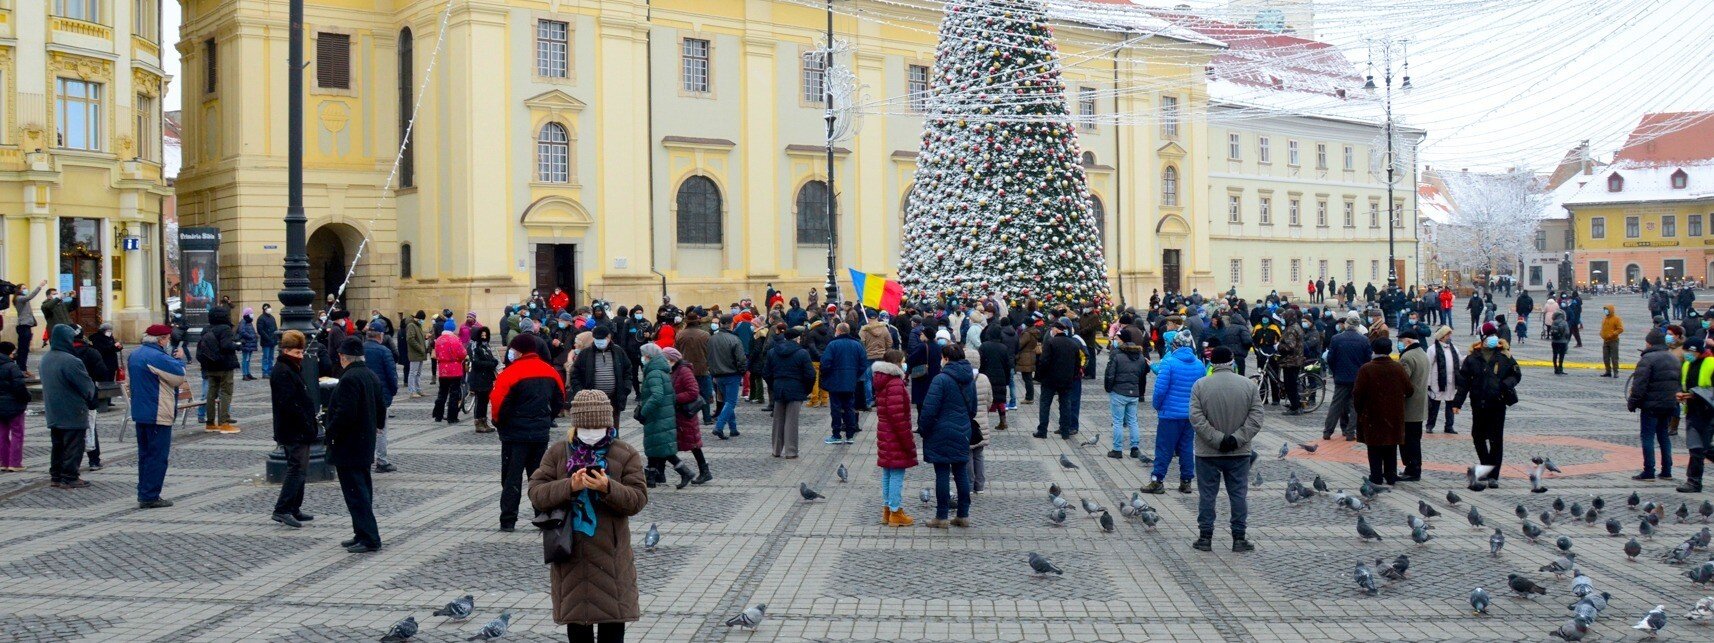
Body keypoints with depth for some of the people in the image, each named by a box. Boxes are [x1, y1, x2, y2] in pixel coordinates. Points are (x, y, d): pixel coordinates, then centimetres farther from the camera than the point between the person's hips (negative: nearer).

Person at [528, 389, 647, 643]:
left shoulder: (626, 454, -2)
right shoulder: (558, 452, 2)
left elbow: (638, 499, -8)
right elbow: (536, 493, -5)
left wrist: (608, 488, -26)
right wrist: (569, 486, -22)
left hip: (610, 551, -1)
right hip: (570, 552, 1)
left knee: (612, 618, 4)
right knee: (575, 617, 11)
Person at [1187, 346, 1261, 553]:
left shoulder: (1200, 385, -7)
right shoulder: (1249, 385, -2)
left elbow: (1196, 418, -13)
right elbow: (1256, 418, -7)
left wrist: (1217, 439, -14)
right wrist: (1237, 439, -11)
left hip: (1208, 453, -1)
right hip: (1239, 453, 1)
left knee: (1207, 495, 7)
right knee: (1239, 495, 9)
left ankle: (1205, 537, 12)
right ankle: (1239, 539, 13)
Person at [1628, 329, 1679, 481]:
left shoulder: (1647, 359, -14)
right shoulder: (1674, 359, 12)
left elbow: (1639, 385, -18)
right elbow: (1680, 382, 16)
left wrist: (1632, 403, -10)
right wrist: (1675, 402, 21)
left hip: (1651, 405, -7)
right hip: (1670, 405, 7)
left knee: (1648, 436, -2)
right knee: (1663, 435, 15)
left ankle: (1649, 472, -3)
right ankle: (1666, 471, 15)